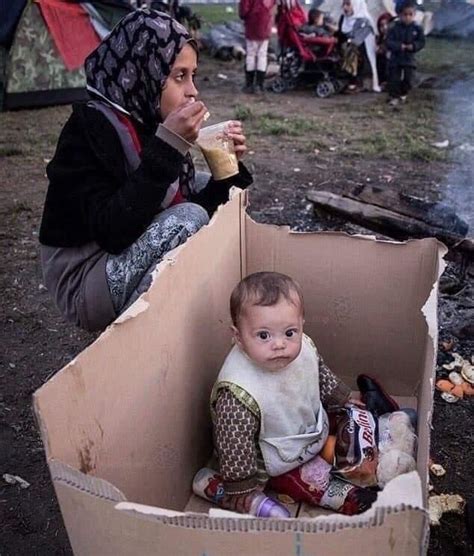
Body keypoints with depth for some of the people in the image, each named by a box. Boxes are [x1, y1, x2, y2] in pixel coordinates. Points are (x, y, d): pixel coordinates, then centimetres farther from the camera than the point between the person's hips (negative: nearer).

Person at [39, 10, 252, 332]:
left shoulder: (150, 118, 0)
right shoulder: (90, 127, -21)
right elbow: (112, 230, -32)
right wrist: (168, 145, -32)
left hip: (130, 256, 8)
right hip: (85, 280, -8)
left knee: (206, 187, 5)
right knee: (190, 217, -26)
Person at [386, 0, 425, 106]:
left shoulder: (417, 29, -4)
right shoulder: (395, 28, -9)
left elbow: (421, 42, -1)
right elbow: (389, 42, -12)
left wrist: (413, 46, -21)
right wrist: (399, 46, -26)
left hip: (409, 59, 2)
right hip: (395, 58, -2)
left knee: (408, 79, 7)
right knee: (394, 79, 0)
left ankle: (403, 94, 30)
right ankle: (394, 96, 12)